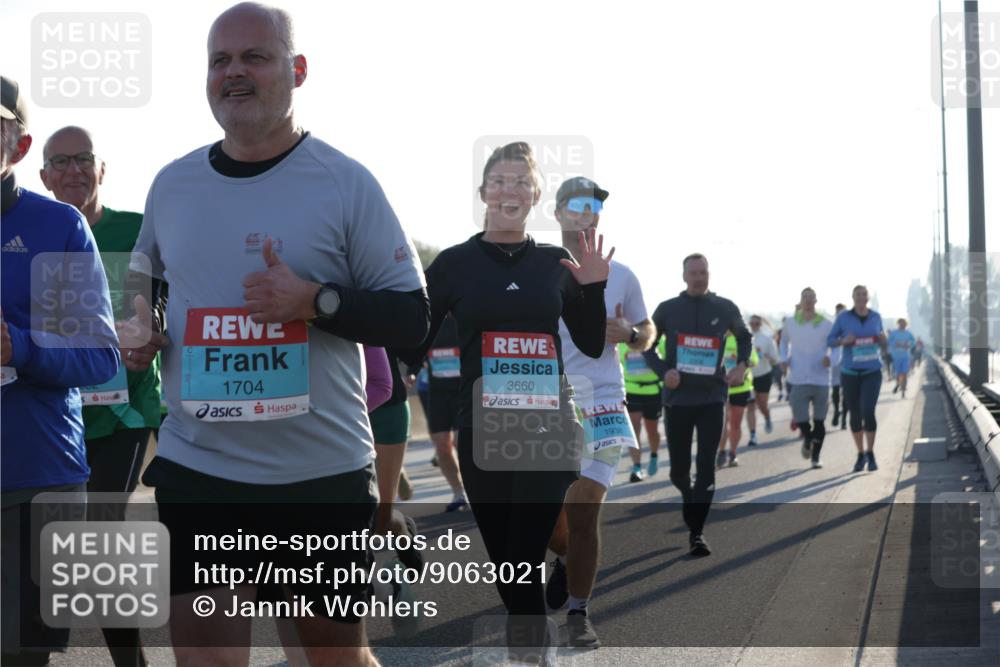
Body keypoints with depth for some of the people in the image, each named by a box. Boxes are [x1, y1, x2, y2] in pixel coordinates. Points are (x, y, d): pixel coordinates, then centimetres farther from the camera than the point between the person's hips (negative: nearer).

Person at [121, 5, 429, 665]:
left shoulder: (347, 183, -6)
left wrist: (315, 301, -21)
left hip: (325, 475, -2)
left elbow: (412, 318, -6)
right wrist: (140, 330, 4)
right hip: (197, 471, 3)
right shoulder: (171, 185, 7)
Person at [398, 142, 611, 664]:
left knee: (526, 561, -6)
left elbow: (593, 346, 13)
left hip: (549, 431, 0)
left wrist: (594, 288, -2)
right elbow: (411, 352, 0)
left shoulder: (556, 264, 7)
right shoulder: (454, 263, 2)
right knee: (504, 561, 9)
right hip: (482, 433, 0)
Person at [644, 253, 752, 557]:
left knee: (706, 467, -10)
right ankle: (689, 498, 44)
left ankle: (697, 533, -7)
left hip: (711, 399, 0)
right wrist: (663, 371, -9)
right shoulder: (667, 309, 1)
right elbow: (647, 345, 8)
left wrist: (741, 364, 3)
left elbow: (744, 336, 20)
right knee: (679, 469, 10)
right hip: (677, 399, 1)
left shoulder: (725, 309, 3)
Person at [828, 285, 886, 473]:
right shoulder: (843, 317, -3)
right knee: (855, 415, 8)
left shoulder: (876, 316, 3)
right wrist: (843, 341, -20)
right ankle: (860, 454, 26)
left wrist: (883, 339, -9)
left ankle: (870, 453, -1)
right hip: (850, 372, 0)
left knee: (868, 411, -18)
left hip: (872, 372, 0)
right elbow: (830, 341, 1)